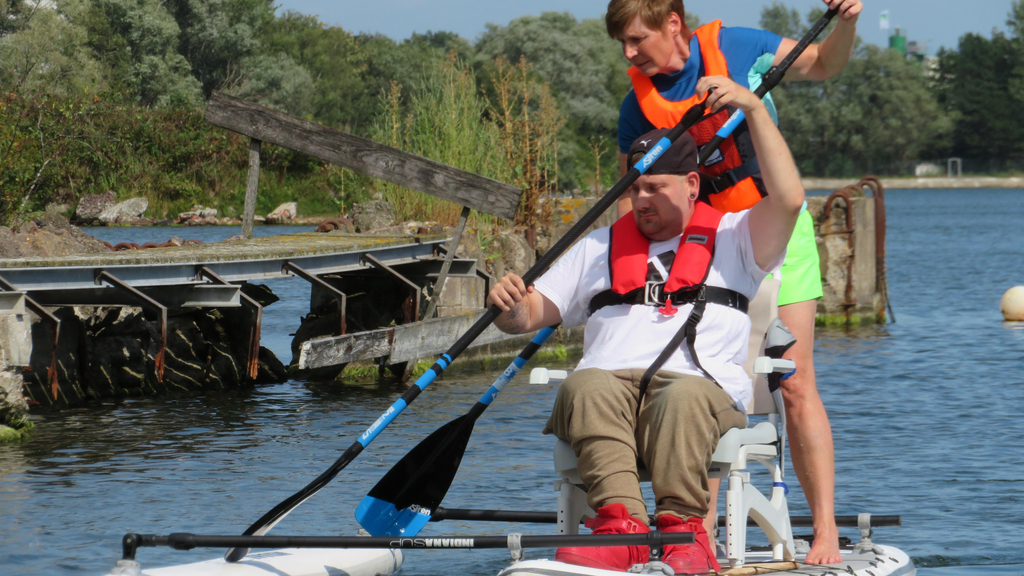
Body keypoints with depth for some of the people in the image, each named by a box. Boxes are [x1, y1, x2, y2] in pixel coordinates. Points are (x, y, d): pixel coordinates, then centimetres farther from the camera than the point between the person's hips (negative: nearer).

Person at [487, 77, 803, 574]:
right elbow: (529, 316, 24)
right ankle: (621, 526, -47)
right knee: (586, 387, -35)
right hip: (609, 386, 2)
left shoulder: (731, 239, 20)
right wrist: (509, 306, -2)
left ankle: (681, 527, -44)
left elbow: (788, 200, -1)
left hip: (703, 389, -2)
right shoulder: (599, 248, 29)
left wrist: (754, 108, -5)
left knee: (682, 396, -39)